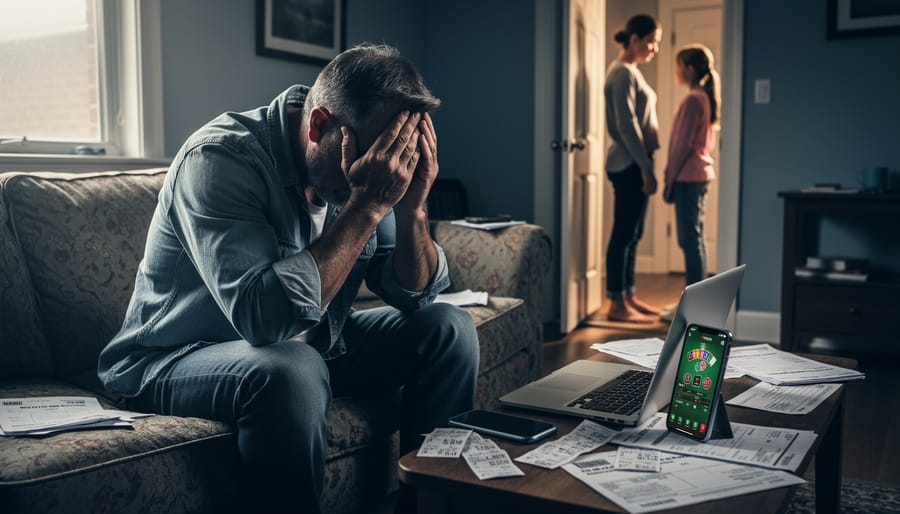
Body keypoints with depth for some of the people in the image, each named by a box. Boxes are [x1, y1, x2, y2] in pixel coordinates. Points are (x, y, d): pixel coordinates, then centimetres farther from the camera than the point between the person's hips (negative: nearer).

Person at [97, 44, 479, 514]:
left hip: (306, 346, 7)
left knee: (448, 328, -5)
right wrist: (367, 207, -35)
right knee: (291, 370, -38)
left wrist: (410, 206, -22)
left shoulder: (367, 173, -7)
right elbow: (266, 316, -38)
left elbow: (414, 294, -5)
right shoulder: (219, 158, -26)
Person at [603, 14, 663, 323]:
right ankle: (616, 305, -1)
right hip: (628, 166, -10)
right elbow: (626, 125, -19)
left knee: (632, 235, 12)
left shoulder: (630, 72, 18)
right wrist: (646, 168, -19)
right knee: (623, 234, -6)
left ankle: (629, 297, 19)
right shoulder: (622, 73, -12)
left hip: (634, 164, 10)